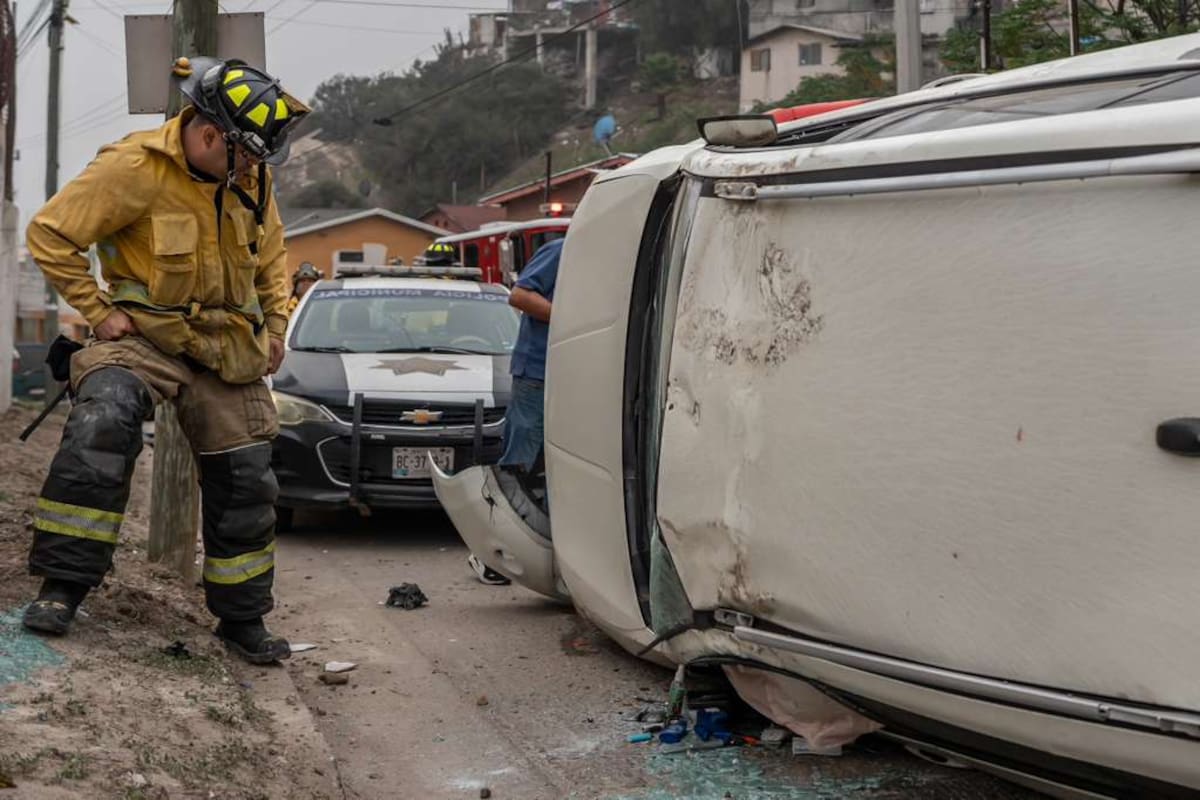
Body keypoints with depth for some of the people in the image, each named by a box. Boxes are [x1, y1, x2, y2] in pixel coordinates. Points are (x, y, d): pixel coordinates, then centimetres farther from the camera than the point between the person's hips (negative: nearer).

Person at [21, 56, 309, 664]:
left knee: (244, 480, 6)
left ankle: (243, 620, 23)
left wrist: (275, 326, 13)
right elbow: (49, 233, -12)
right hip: (148, 335, -5)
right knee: (103, 422, -33)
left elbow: (271, 255, 22)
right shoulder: (135, 168, -17)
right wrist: (99, 311, -13)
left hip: (229, 349, 5)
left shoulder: (250, 178, 3)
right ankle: (62, 586, -26)